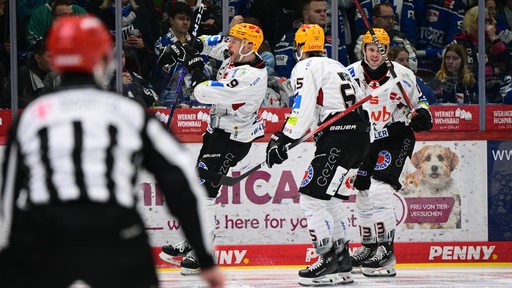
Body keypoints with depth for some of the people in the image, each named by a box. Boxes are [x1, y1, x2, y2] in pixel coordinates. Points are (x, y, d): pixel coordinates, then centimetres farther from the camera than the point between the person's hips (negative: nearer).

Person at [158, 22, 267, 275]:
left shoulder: (250, 77, -31)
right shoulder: (238, 55, -4)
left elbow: (204, 93, -31)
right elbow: (217, 44, 18)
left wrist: (195, 66, -16)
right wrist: (193, 46, -1)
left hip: (232, 139, -10)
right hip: (218, 129, 10)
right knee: (199, 184, 18)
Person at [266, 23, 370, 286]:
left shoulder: (305, 68, -3)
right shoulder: (335, 66, 25)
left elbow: (303, 110, -13)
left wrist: (283, 140, -8)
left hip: (339, 136, -9)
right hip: (360, 133, 9)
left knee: (312, 197, -7)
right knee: (326, 197, 21)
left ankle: (330, 263, -10)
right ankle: (342, 261, 23)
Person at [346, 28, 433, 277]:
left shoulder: (402, 75, -10)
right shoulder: (351, 74, -5)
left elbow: (418, 99, 5)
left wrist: (422, 114, -13)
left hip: (396, 138, -5)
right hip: (366, 139, 5)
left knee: (379, 189, -19)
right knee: (363, 193, 10)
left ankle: (386, 250, -18)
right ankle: (369, 247, 27)